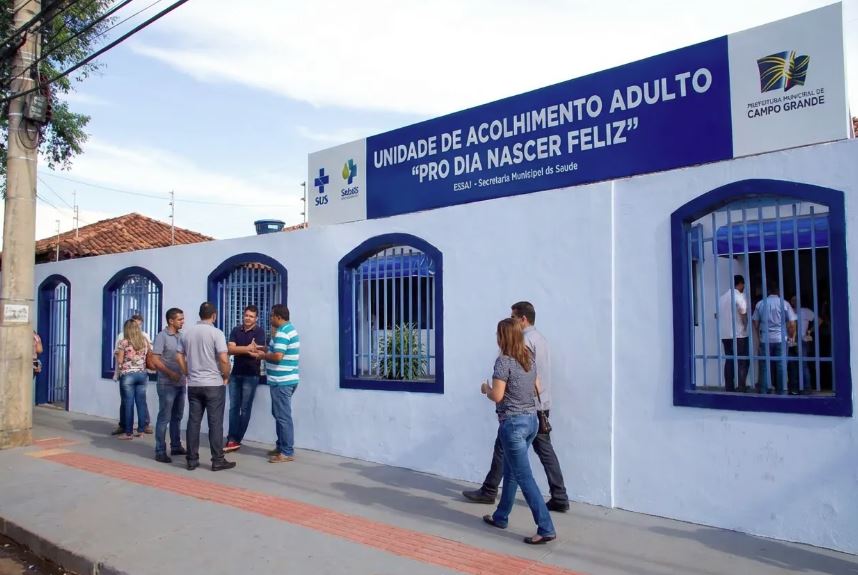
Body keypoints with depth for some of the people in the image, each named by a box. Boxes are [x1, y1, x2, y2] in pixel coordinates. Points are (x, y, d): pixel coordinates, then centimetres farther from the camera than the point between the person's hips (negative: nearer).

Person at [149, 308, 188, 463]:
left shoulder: (181, 336, 9)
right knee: (164, 418, -2)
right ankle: (160, 451, 5)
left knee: (177, 417, 14)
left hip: (181, 383, 7)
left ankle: (176, 446, 25)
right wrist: (170, 373, -18)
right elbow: (155, 360, -14)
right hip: (167, 384, -6)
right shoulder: (162, 336, -9)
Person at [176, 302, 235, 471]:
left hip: (193, 384, 5)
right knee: (215, 423, 0)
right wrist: (226, 376, -3)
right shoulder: (216, 333, -11)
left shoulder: (187, 332, 7)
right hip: (214, 384, -5)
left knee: (193, 422, 8)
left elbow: (179, 357, 9)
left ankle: (192, 460, 13)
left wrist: (188, 374, 17)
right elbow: (223, 359, -18)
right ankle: (218, 460, 5)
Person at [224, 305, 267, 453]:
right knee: (233, 407, 4)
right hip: (235, 374, 4)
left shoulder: (259, 331, -6)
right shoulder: (236, 330, 7)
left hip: (251, 375, -4)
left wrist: (239, 349, -10)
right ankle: (232, 440, 7)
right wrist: (248, 348, -16)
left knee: (245, 409, 3)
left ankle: (236, 440, 11)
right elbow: (230, 349, -7)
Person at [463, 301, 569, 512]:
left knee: (503, 447, 3)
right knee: (545, 450, 8)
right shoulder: (541, 339, 16)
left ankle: (489, 491, 15)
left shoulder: (525, 340, -14)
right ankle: (560, 498, 7)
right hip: (542, 405, 9)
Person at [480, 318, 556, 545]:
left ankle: (546, 529, -4)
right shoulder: (530, 359, 8)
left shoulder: (503, 361, -15)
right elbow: (537, 390, 14)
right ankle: (500, 517, 32)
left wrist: (486, 389, 4)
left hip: (513, 423, -8)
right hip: (531, 420, 8)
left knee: (524, 477, -3)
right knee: (510, 472, 20)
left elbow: (497, 396, -16)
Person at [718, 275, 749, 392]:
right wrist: (746, 326, 6)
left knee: (729, 361, 9)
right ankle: (742, 388, -5)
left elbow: (718, 315, 13)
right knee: (743, 362, 0)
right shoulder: (739, 296, -9)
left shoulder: (722, 296, 13)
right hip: (738, 334, -7)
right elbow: (744, 315, -11)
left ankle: (729, 388, 8)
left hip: (725, 334, 7)